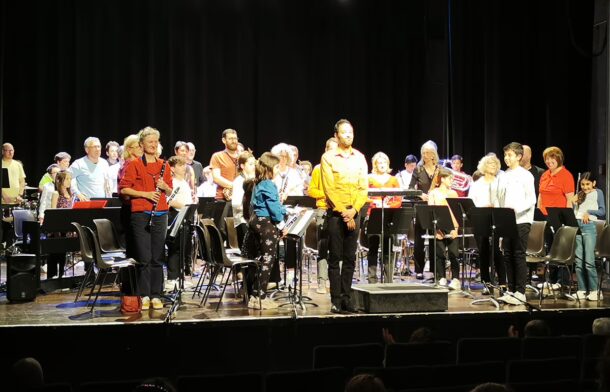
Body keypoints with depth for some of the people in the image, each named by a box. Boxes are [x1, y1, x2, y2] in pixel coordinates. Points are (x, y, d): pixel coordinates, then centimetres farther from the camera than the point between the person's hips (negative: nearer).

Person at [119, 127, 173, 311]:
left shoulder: (163, 165, 13)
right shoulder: (134, 165, 0)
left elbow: (170, 192, 17)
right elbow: (123, 188, -5)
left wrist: (164, 187, -5)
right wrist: (145, 194, -15)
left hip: (160, 215, 4)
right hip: (140, 214, -3)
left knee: (158, 258, 4)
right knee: (144, 258, -2)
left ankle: (156, 296, 11)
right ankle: (144, 296, 7)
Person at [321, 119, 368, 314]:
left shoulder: (360, 158, 9)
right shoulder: (328, 157, -2)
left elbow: (364, 188, 5)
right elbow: (329, 188, -8)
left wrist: (353, 210, -9)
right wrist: (343, 212, -13)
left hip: (354, 213, 4)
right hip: (335, 213, -4)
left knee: (350, 258, 5)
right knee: (335, 258, -1)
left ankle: (346, 298, 11)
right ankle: (336, 300, 2)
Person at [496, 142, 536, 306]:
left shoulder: (526, 176, -4)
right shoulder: (503, 176, 13)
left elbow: (531, 200, -9)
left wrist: (516, 208, -24)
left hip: (521, 220, -6)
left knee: (519, 256, -5)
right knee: (508, 255, 7)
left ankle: (520, 292, -1)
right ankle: (511, 290, 15)